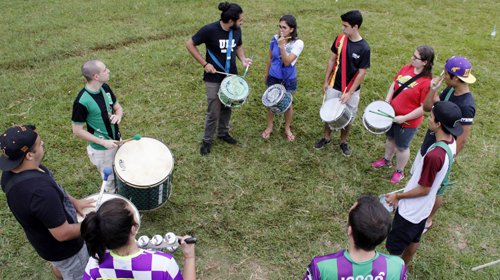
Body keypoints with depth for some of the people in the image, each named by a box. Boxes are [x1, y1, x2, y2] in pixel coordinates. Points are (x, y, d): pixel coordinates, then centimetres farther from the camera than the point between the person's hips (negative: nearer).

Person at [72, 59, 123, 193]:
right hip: (101, 149, -6)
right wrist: (103, 142, -22)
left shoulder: (105, 87, -7)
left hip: (117, 141, 6)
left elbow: (118, 107, 7)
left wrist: (118, 115, -17)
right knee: (110, 181, 16)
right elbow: (77, 130, -19)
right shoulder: (82, 101, -28)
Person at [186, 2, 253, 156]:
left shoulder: (236, 30, -3)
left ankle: (223, 133, 41)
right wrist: (205, 63, -16)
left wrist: (243, 59, -6)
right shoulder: (210, 30, -19)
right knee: (214, 113, 1)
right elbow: (190, 44, -11)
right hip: (214, 79, -5)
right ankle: (207, 140, 22)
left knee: (227, 108, 18)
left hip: (231, 77, 5)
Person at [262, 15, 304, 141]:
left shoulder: (298, 43, -18)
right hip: (274, 77, 2)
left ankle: (287, 128, 35)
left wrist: (281, 45, -33)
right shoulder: (275, 39, -9)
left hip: (289, 78, -2)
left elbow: (287, 62, -27)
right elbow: (270, 58, 6)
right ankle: (269, 127, 34)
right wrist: (266, 74, 13)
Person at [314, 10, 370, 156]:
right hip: (333, 87, 3)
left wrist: (349, 93, -16)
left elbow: (362, 73, -14)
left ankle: (343, 142, 35)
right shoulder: (340, 39, -6)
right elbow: (332, 60, 4)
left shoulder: (364, 48, -18)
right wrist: (326, 81, 5)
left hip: (351, 90, -3)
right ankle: (326, 137, 38)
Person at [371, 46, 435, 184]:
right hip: (392, 113, 6)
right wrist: (386, 102, -4)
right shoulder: (407, 68, -6)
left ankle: (399, 171, 39)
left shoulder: (427, 82, -27)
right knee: (390, 138, 28)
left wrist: (404, 118, -22)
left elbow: (424, 108, -24)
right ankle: (387, 160, 55)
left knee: (401, 147, 14)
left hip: (407, 121, -6)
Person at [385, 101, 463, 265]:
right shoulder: (451, 142, -9)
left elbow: (424, 190, -25)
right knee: (413, 240, 30)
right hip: (425, 208, 9)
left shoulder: (434, 156, -38)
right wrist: (414, 182, 16)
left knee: (394, 248, 11)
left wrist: (398, 196, -12)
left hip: (411, 211, -9)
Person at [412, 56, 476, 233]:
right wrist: (433, 89, -12)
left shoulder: (466, 105, -29)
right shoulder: (450, 90, -4)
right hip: (427, 146, 8)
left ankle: (428, 219, 36)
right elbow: (427, 107, 4)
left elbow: (461, 140, -25)